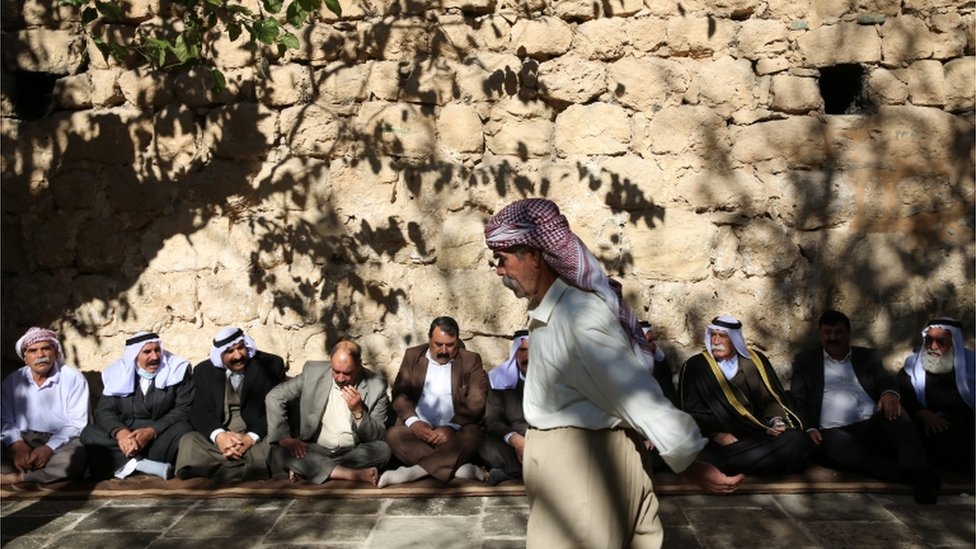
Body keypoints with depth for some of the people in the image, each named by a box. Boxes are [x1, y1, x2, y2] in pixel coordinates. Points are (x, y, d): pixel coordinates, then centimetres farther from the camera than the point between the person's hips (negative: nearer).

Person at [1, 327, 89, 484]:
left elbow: (77, 423, -7)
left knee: (75, 457, -36)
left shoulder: (73, 377, -1)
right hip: (24, 441, 2)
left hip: (61, 441, -2)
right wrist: (17, 445, -22)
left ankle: (15, 477, -26)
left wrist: (49, 448, -22)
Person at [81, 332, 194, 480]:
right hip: (126, 435, 3)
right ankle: (147, 465, -33)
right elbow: (104, 411, -2)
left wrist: (152, 431, -25)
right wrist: (120, 432, -25)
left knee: (183, 430, -33)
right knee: (89, 433, -22)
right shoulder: (118, 372, 4)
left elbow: (184, 409, -10)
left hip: (162, 435, -3)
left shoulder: (178, 369, -4)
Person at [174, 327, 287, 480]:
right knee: (188, 442, -27)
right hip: (219, 435, 2)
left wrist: (251, 437, -23)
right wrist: (218, 435, -23)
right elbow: (199, 411, -1)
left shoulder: (271, 364, -1)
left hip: (258, 434, -2)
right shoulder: (204, 371, 8)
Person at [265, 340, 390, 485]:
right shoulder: (313, 371, -6)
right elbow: (275, 396, 0)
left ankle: (303, 469, -20)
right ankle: (356, 474, -28)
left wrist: (358, 411, -24)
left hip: (354, 453, 0)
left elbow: (378, 436, -7)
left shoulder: (376, 385, -8)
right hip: (314, 450, 1)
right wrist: (284, 437, -11)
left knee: (382, 450, -29)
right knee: (279, 451, -25)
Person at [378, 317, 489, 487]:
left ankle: (414, 471, -31)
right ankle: (458, 467, -29)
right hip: (418, 429, 2)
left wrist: (451, 426, -21)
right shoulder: (413, 356, 11)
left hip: (453, 432, -1)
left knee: (472, 434, -32)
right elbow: (400, 393, 3)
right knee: (393, 434, -27)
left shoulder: (471, 360, 5)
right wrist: (413, 422, -17)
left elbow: (477, 402, -5)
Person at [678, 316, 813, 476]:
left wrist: (776, 420, -5)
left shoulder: (756, 360, 15)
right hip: (723, 442, -3)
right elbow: (692, 410, 1)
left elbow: (772, 397, 16)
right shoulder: (695, 367, 6)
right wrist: (714, 433, -15)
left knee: (799, 440, -26)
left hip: (760, 433, 3)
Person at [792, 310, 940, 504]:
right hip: (834, 431, -2)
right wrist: (809, 428, -9)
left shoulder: (867, 356, 23)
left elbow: (886, 380, 6)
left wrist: (890, 393, -19)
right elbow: (799, 400, 10)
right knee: (839, 445, -38)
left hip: (872, 426, 3)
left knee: (893, 410, -30)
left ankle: (920, 474, -46)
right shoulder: (805, 361, 18)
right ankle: (907, 476, -47)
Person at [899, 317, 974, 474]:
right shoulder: (913, 366, 16)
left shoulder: (970, 362, 16)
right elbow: (903, 397, 2)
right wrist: (924, 414, -16)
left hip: (967, 426, 0)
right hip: (933, 427, 0)